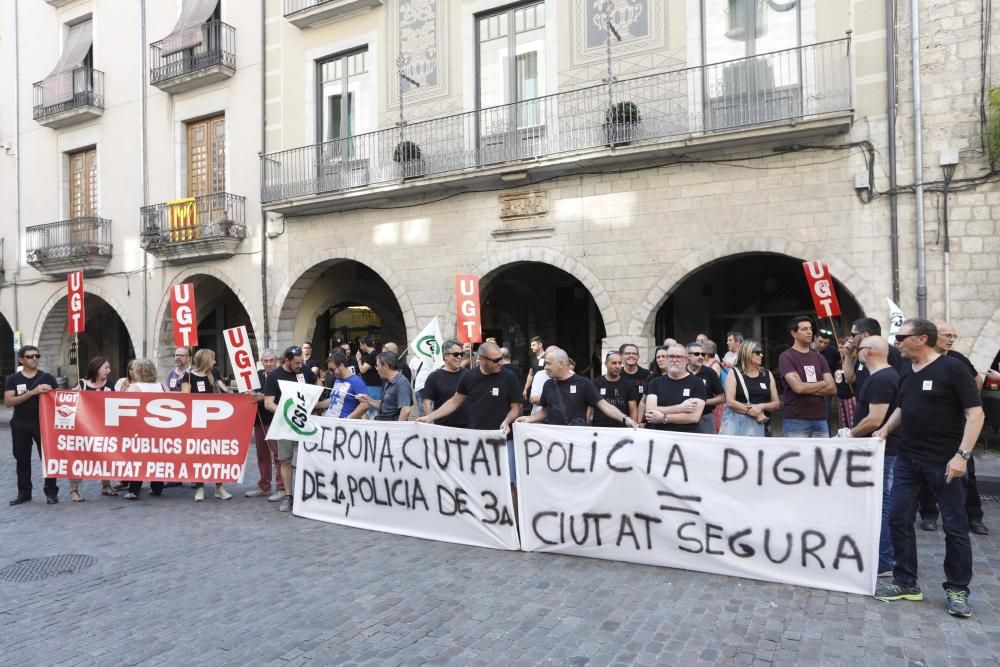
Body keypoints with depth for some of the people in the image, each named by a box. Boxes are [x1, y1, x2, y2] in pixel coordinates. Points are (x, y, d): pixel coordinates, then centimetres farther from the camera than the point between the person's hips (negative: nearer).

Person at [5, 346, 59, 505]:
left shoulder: (47, 377, 4)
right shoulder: (13, 379, 4)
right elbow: (8, 402, -8)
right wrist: (32, 392, -18)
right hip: (20, 424, 1)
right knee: (22, 459, 9)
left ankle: (51, 492, 4)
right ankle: (24, 492, 19)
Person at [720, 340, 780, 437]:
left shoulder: (767, 374, 11)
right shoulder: (734, 373, 1)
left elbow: (776, 403, 10)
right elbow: (730, 402, -8)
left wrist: (761, 406, -11)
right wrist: (755, 413, -11)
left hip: (759, 424, 3)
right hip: (736, 422, -3)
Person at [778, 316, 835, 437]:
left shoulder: (819, 357, 13)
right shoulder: (786, 357, -5)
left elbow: (832, 388, 5)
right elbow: (798, 387, -18)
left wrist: (806, 388, -9)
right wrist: (822, 383, -2)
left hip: (821, 419, 6)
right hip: (796, 420, -6)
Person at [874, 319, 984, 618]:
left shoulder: (952, 368, -11)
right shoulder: (905, 372, 9)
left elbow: (975, 413, -14)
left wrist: (962, 454, -21)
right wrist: (886, 429, 7)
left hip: (944, 461, -7)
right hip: (907, 458, 7)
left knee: (955, 526, 5)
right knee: (898, 519, 7)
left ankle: (957, 590, 19)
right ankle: (906, 583, 19)